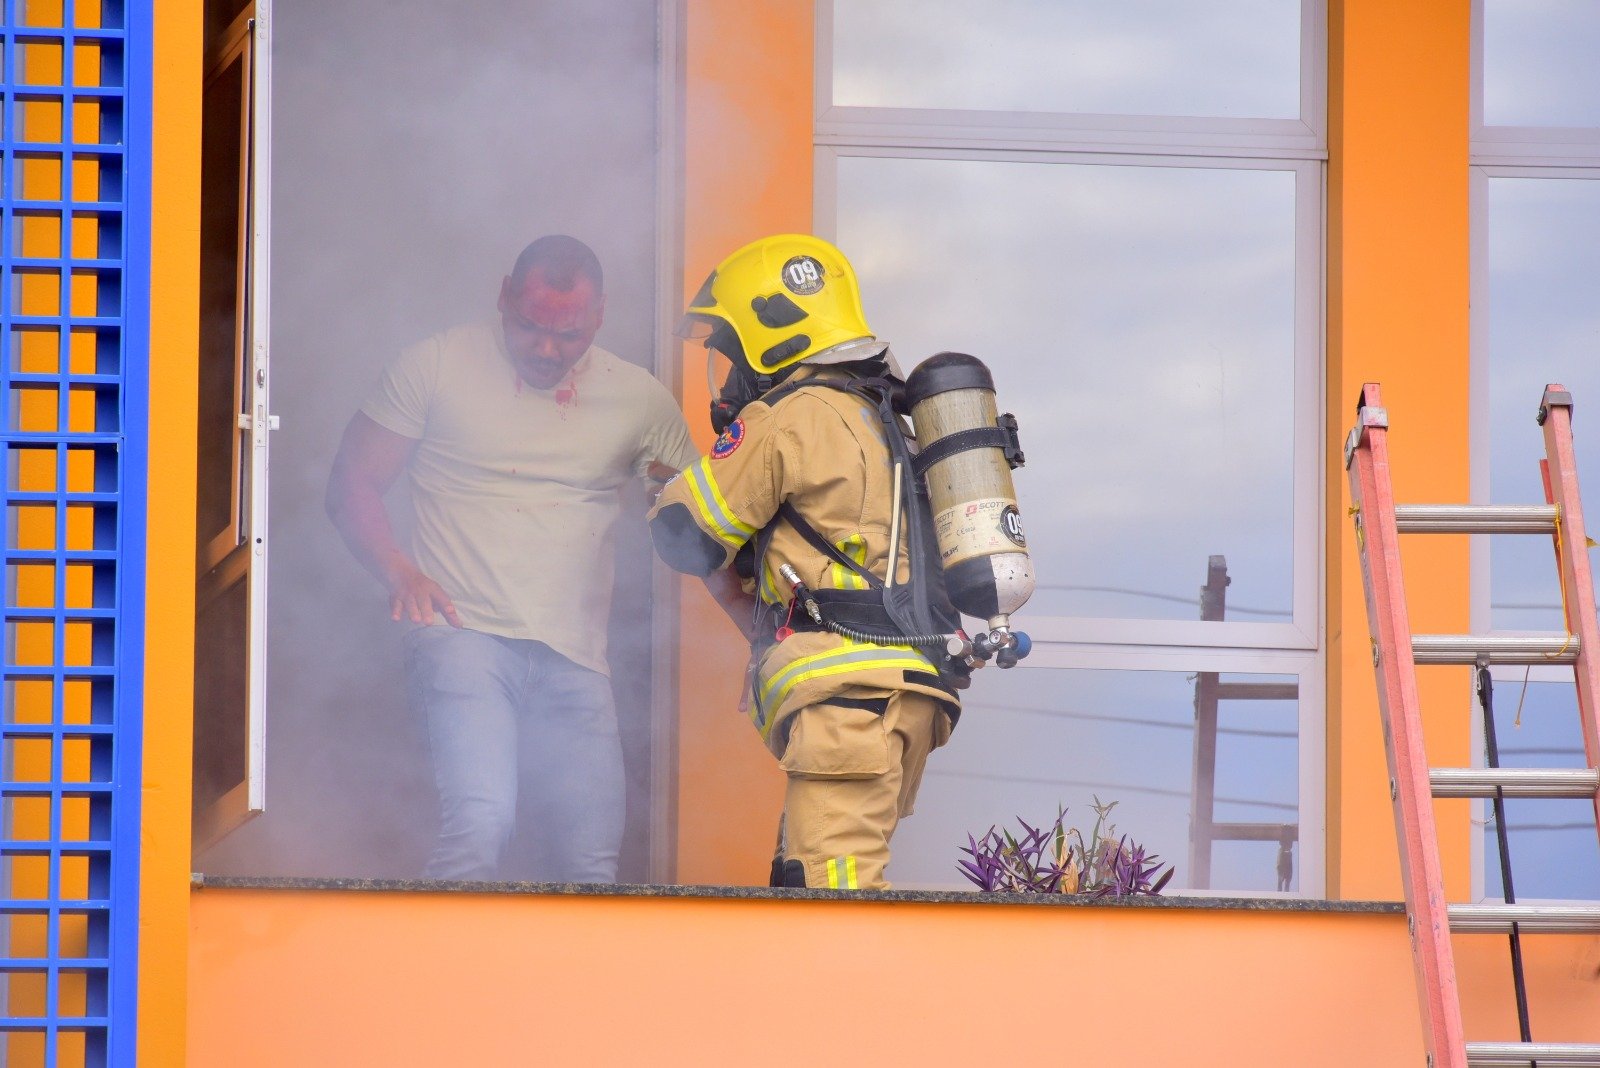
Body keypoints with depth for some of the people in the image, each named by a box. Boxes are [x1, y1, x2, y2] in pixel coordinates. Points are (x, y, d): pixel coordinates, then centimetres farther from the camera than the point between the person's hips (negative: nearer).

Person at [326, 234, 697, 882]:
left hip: (575, 658, 3)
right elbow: (353, 482, 7)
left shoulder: (639, 399, 12)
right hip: (466, 635, -3)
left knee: (589, 864, -2)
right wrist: (399, 572, -11)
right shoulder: (439, 366, 5)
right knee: (479, 822, -27)